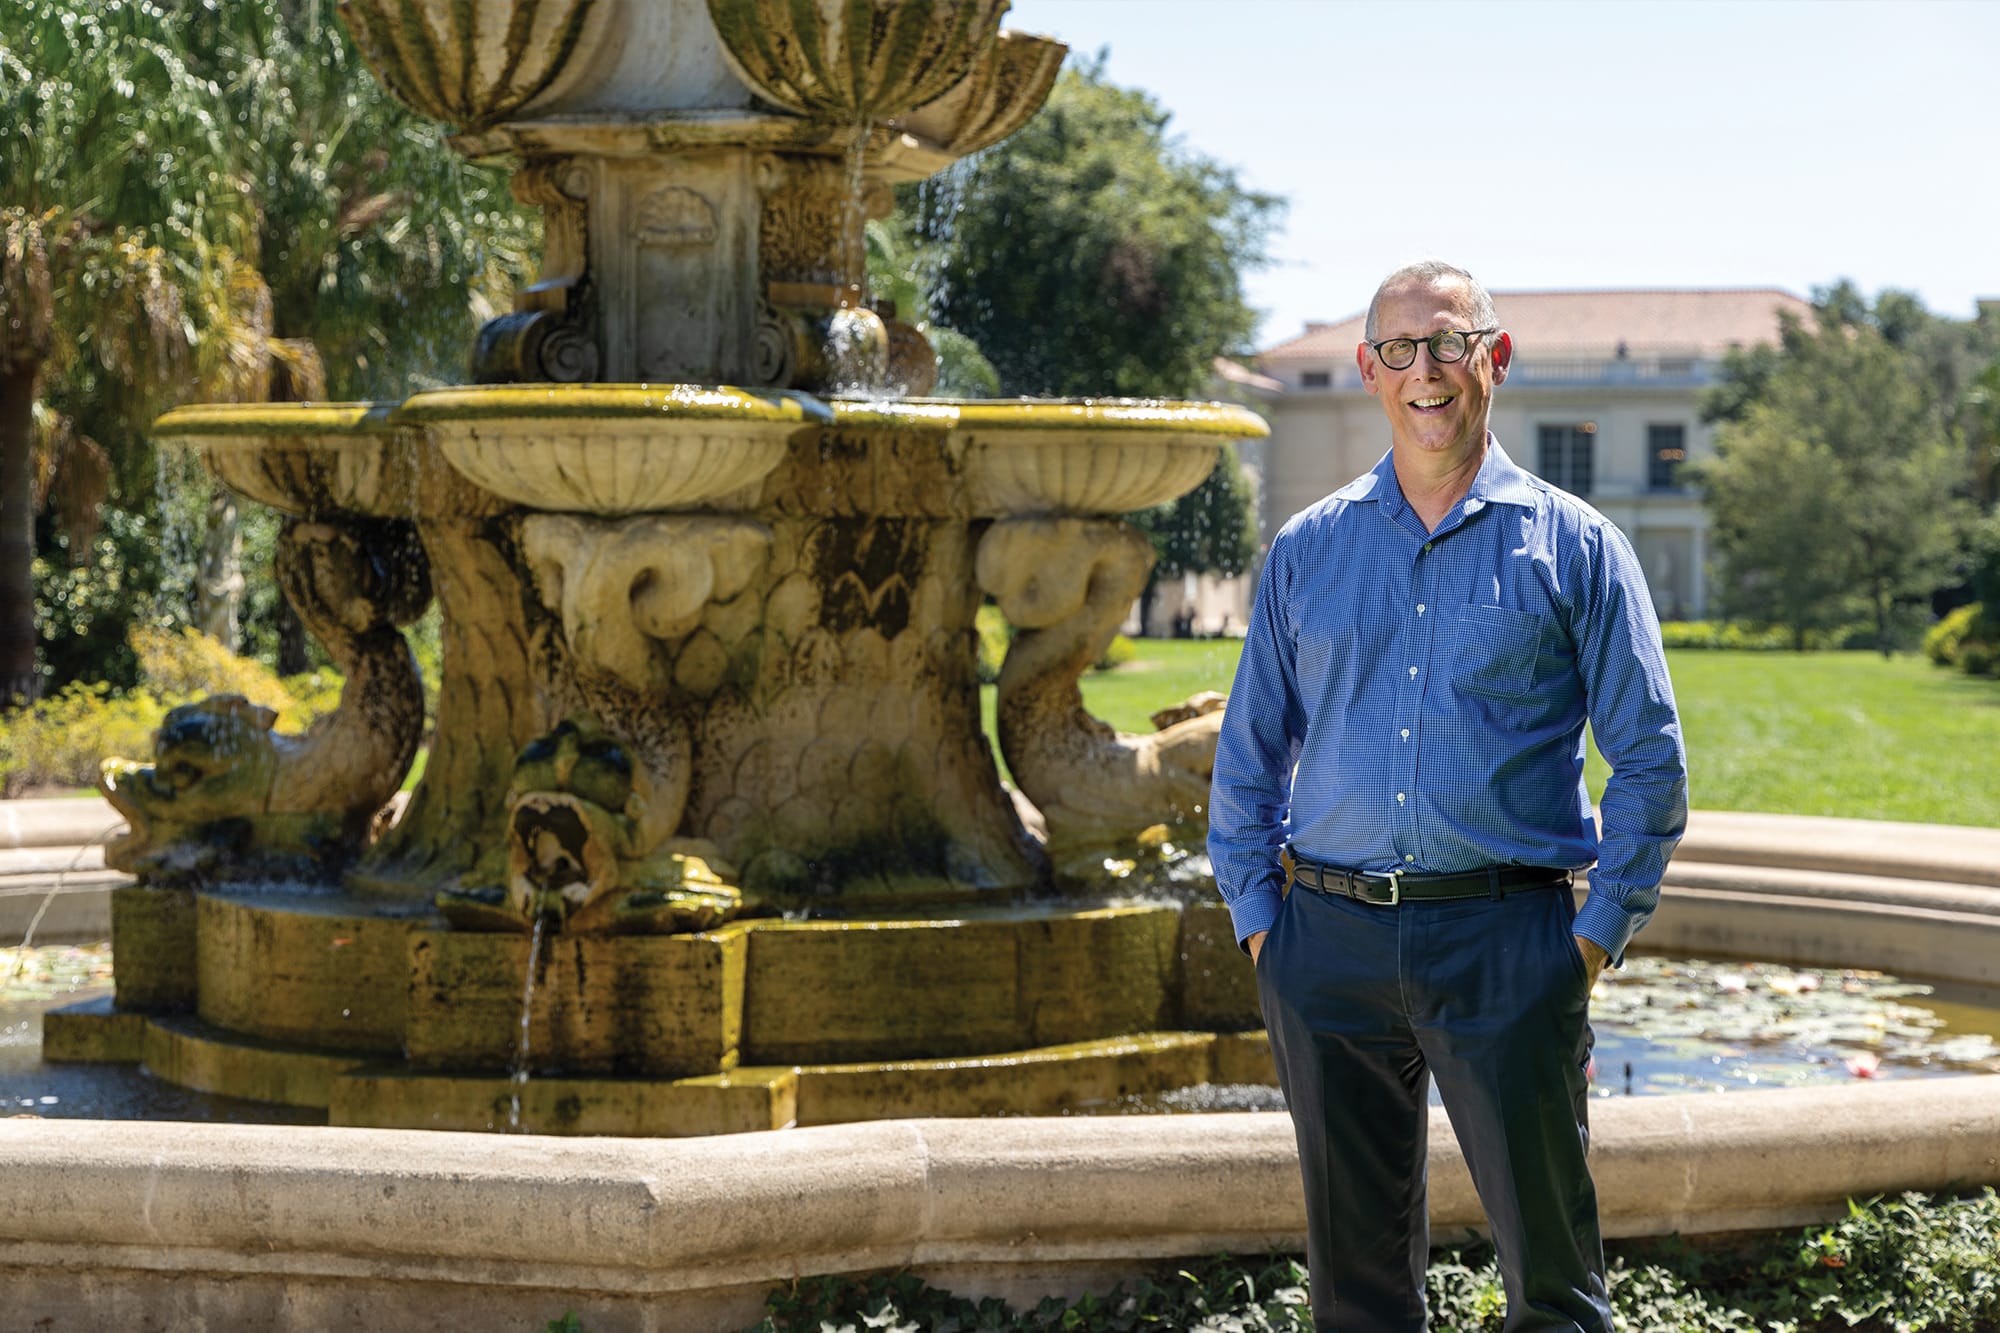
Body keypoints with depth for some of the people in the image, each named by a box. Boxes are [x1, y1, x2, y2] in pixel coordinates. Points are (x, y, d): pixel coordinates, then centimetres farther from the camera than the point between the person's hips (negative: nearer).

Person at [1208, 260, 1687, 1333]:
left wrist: (1599, 933, -4)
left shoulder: (1572, 547, 4)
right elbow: (1247, 754, 16)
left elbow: (1650, 758, 3)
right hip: (1329, 945, 3)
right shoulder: (1305, 550, 11)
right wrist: (1258, 920, 6)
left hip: (1505, 940, -2)